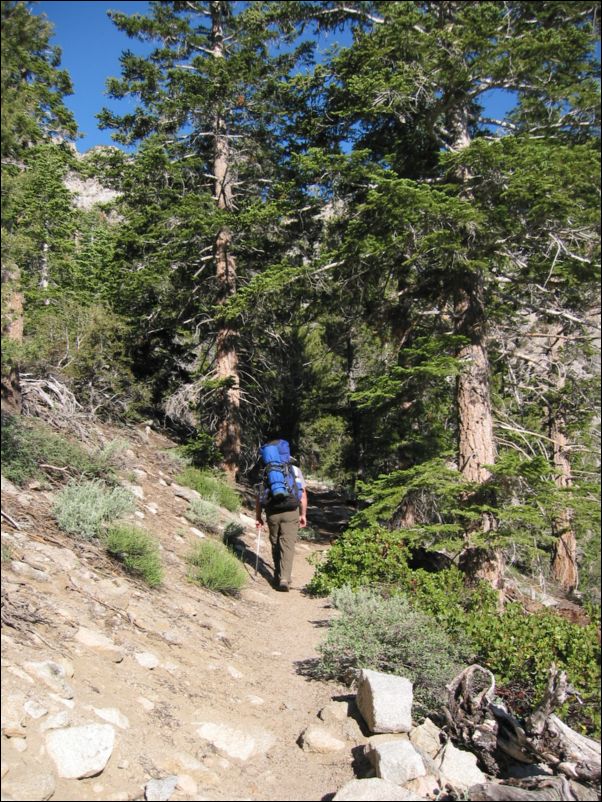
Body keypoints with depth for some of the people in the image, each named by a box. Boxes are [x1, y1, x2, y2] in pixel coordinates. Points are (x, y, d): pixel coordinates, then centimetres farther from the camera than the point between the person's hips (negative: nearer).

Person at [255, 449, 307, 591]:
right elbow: (303, 494, 7)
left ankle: (278, 576, 25)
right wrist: (303, 515, 11)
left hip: (272, 512, 1)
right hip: (290, 511, -1)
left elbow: (258, 496, 9)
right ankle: (284, 579, -11)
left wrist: (258, 516, 14)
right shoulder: (295, 469, 14)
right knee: (288, 545, -1)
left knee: (275, 544, 17)